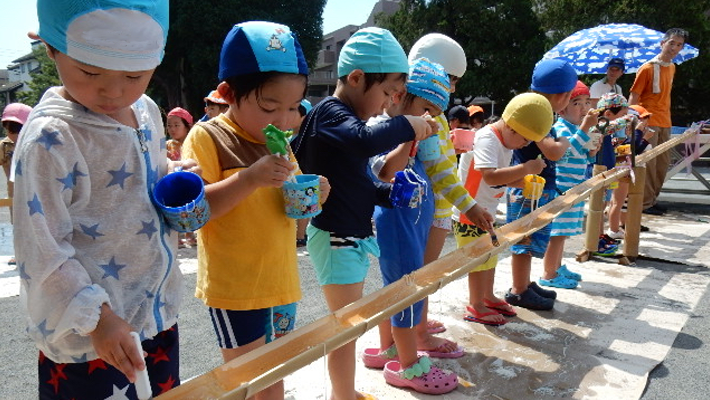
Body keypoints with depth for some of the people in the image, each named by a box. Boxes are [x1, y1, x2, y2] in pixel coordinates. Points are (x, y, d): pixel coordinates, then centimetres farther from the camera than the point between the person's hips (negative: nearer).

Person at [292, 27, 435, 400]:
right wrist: (407, 126, -23)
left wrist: (392, 193, 1)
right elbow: (366, 141, -39)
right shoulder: (330, 112, -17)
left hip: (352, 235, 10)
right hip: (336, 238, -10)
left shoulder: (344, 117, 14)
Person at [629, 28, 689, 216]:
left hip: (664, 122, 8)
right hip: (648, 122, -8)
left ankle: (652, 199, 24)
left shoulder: (672, 68, 13)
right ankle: (645, 203, 4)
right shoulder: (648, 68, -11)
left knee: (663, 162, 13)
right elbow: (633, 97, -13)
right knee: (648, 163, -5)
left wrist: (667, 118, 16)